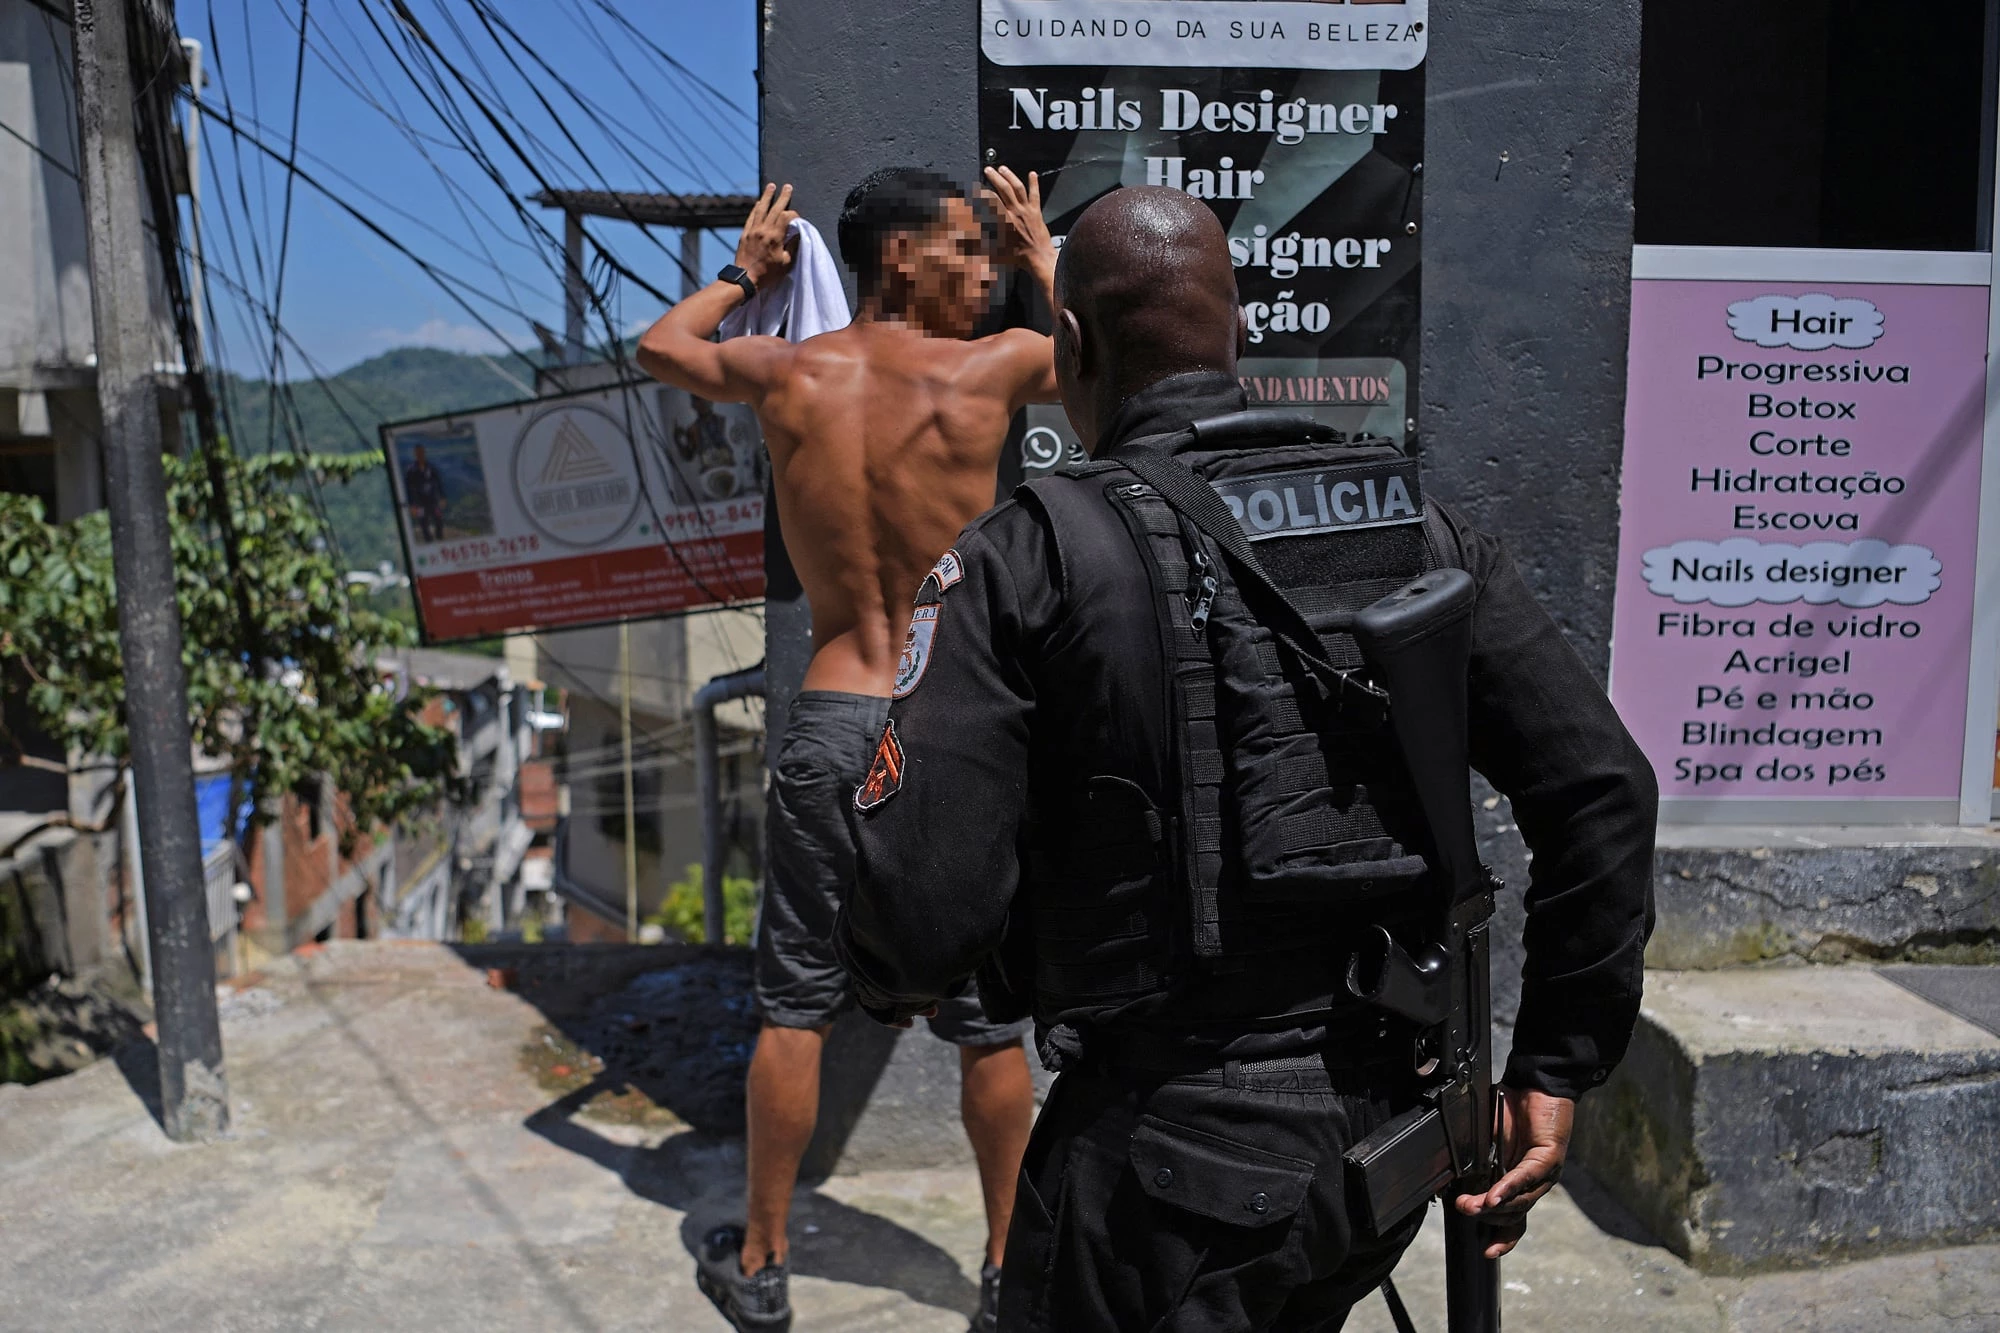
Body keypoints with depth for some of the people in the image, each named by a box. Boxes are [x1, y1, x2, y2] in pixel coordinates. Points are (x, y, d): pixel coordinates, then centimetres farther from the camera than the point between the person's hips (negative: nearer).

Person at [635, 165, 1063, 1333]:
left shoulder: (787, 372, 2)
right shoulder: (993, 368, -4)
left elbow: (661, 346, 24)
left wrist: (743, 274, 38)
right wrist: (1046, 261, 31)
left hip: (833, 723, 2)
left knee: (796, 1005, 15)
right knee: (990, 1017, 11)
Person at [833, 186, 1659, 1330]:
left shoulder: (1033, 557, -13)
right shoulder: (1417, 523, 2)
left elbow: (923, 902, -19)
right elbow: (1604, 788, -1)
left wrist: (895, 981, 5)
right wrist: (1558, 1067, 6)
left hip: (1173, 1150, -6)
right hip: (1391, 1123, 6)